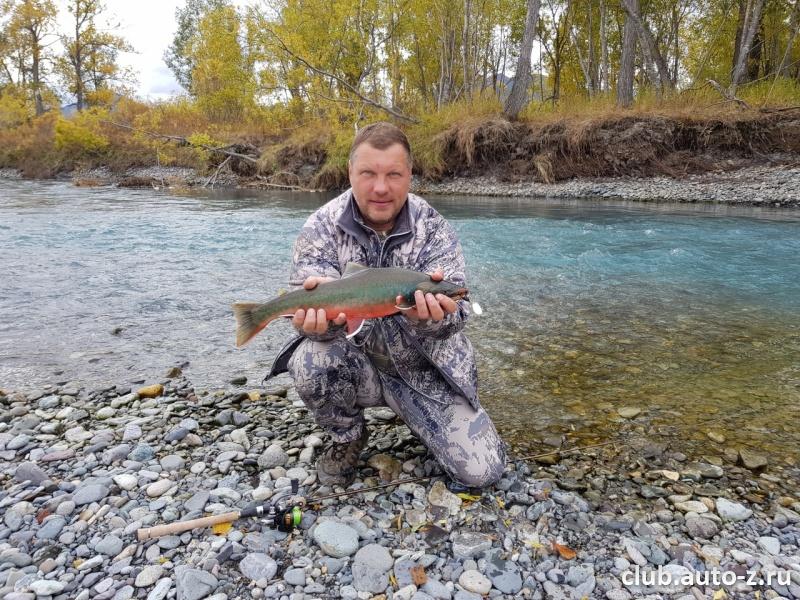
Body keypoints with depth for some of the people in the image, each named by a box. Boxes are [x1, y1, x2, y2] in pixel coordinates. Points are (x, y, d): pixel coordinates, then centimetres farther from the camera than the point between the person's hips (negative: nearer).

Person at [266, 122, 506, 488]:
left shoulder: (434, 229, -12)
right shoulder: (322, 227, -11)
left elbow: (454, 314, -21)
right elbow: (304, 303, -19)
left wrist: (431, 316, -46)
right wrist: (318, 313, -44)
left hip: (424, 369, 1)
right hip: (353, 364, 0)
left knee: (482, 471, -8)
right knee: (310, 363, -34)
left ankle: (412, 415, 23)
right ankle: (348, 438, 1)